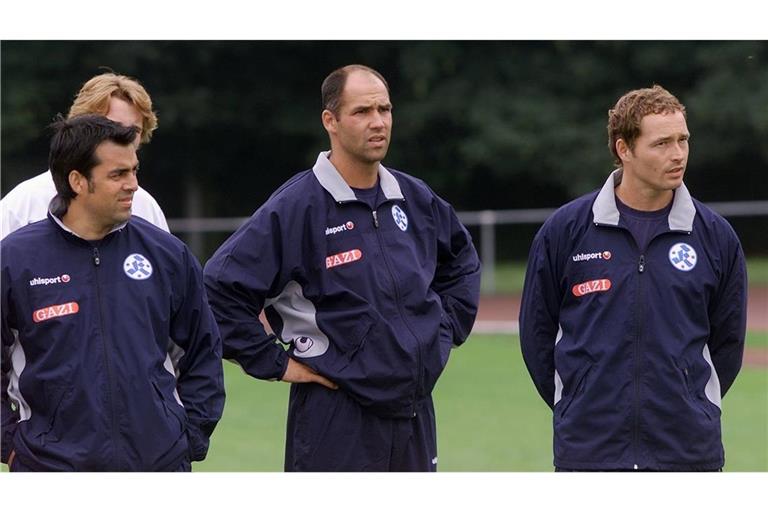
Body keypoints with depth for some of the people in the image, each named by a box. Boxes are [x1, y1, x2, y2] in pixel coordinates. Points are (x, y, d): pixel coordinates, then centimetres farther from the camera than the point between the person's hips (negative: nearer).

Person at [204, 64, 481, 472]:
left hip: (415, 412, 7)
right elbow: (220, 288, -14)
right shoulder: (295, 207, -11)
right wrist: (276, 364, -12)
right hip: (336, 419, -6)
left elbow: (462, 261, 30)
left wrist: (445, 330, 17)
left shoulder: (416, 200, 9)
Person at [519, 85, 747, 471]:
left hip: (689, 454, 1)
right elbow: (537, 332, 7)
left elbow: (727, 341, 11)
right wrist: (573, 408, 7)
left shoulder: (715, 236, 3)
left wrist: (695, 409, 8)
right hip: (588, 454, -1)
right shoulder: (565, 229, 0)